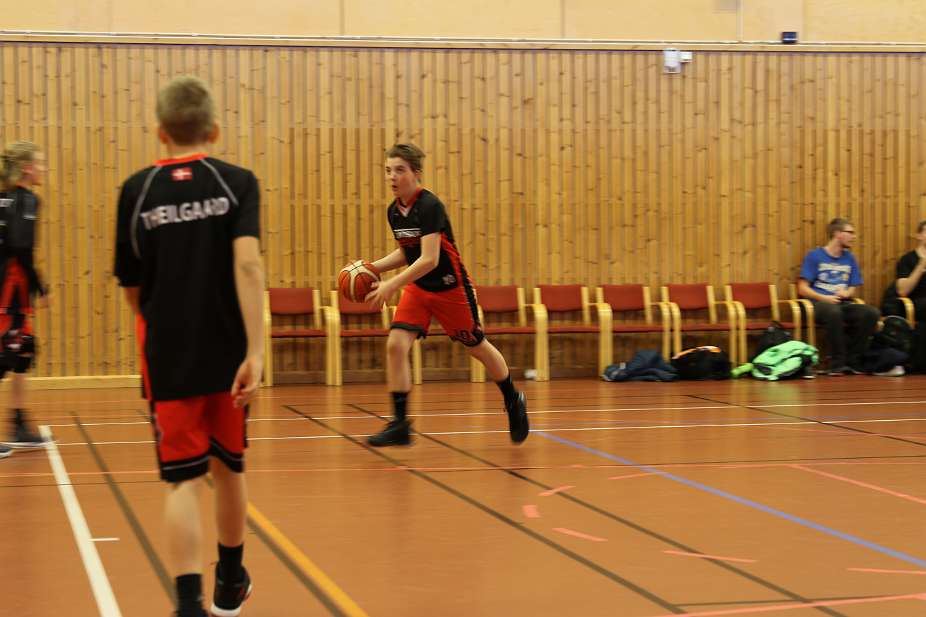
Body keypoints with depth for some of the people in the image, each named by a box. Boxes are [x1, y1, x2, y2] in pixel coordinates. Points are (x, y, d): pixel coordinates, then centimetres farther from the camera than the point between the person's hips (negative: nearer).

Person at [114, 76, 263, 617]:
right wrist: (255, 352, -20)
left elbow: (133, 288, 8)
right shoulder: (237, 182, -3)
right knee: (229, 468, 18)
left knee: (184, 480, 0)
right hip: (228, 353, 1)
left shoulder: (137, 191, 1)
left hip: (168, 356, 0)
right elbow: (247, 264, -17)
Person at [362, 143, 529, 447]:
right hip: (417, 287, 6)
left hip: (450, 288, -6)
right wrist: (374, 267, 0)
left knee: (478, 348, 10)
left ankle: (514, 402, 36)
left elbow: (429, 259, -30)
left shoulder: (429, 206, -23)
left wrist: (392, 285, -34)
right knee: (395, 344, -13)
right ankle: (399, 425, -9)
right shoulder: (394, 211, 0)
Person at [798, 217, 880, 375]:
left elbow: (854, 288, 21)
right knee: (834, 312, -41)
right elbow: (803, 289, -2)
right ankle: (838, 364, -29)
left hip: (843, 303, 5)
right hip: (819, 303, -5)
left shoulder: (849, 258, 18)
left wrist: (847, 293, -4)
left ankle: (852, 361, -16)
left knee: (872, 313, -25)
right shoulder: (814, 256, 3)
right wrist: (825, 298, -16)